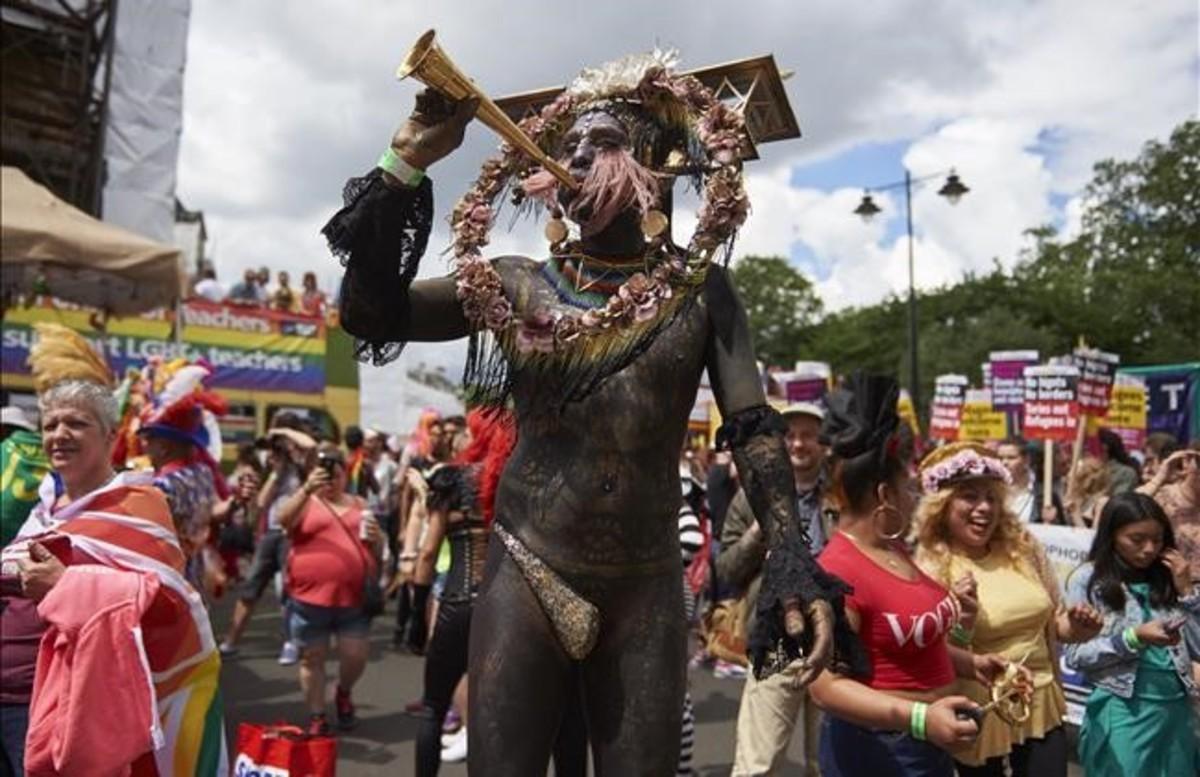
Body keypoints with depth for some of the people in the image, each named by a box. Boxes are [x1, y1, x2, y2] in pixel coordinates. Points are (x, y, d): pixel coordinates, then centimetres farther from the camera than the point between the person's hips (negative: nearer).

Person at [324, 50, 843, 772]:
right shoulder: (518, 286, 1)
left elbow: (754, 429, -4)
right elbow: (370, 314, -8)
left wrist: (794, 567, -16)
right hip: (526, 579, 0)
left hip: (646, 592, 1)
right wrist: (407, 162, -15)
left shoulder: (699, 290, 1)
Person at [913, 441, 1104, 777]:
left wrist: (1075, 628, -5)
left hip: (1041, 705, 4)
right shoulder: (930, 567, -13)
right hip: (979, 716, -4)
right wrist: (963, 620, -29)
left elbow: (1052, 619, 16)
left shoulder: (1023, 548, 1)